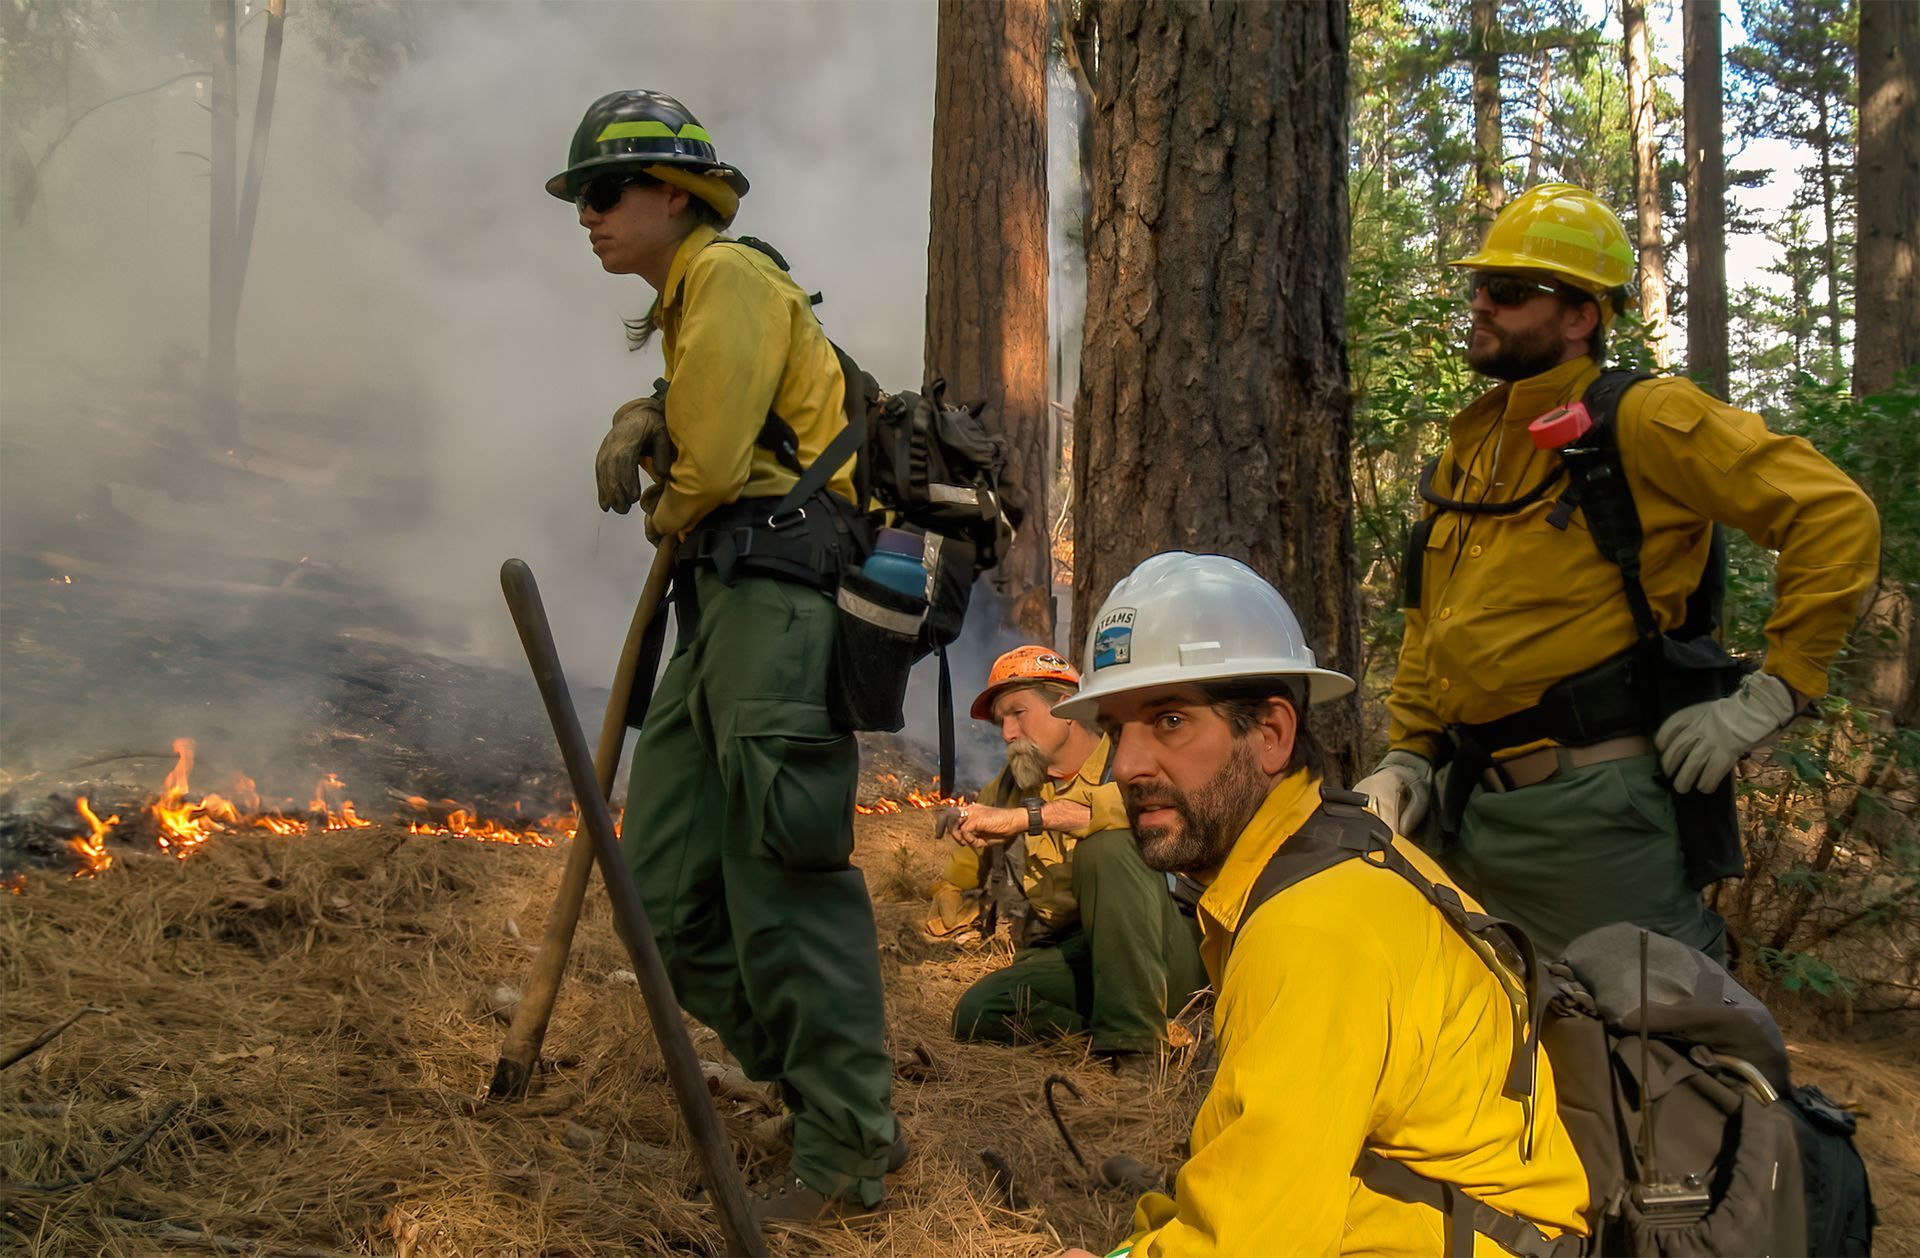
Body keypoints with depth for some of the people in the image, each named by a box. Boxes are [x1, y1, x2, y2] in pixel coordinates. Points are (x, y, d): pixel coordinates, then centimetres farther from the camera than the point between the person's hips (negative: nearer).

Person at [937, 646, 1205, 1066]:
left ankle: (1135, 1039, -27)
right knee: (977, 1014, -22)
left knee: (1105, 846, -32)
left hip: (1171, 954, -4)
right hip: (1071, 959, 5)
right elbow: (960, 880, 25)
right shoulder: (1013, 787, 16)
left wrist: (1027, 816, -30)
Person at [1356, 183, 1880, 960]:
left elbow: (1835, 517, -13)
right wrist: (1407, 757, 11)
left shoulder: (1640, 422, -8)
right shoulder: (1468, 446, 15)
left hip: (1591, 809, -7)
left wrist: (1769, 697, -15)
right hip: (1469, 812, 8)